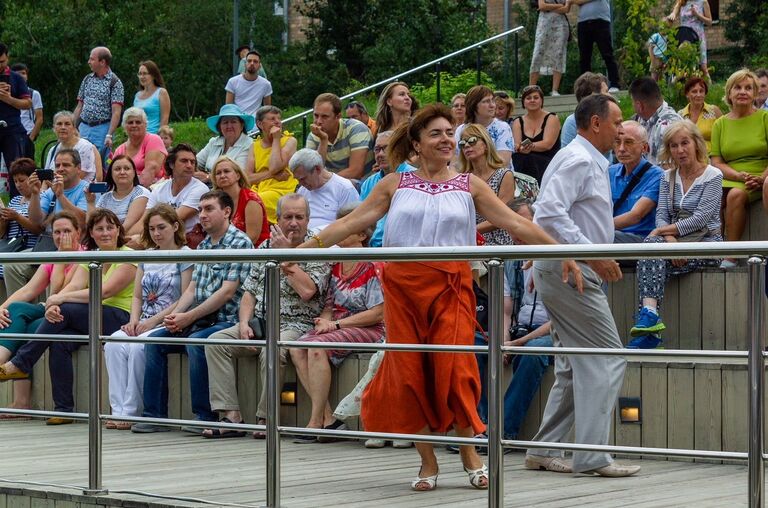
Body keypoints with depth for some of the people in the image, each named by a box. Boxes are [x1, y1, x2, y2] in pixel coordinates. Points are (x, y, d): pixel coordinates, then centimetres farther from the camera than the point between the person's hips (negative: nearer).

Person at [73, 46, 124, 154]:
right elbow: (79, 107, 17)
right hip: (83, 128, 5)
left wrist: (109, 135, -21)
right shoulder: (87, 79, 13)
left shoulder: (115, 82, -6)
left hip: (102, 129, -5)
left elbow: (116, 112, -13)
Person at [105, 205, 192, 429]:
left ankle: (131, 411, -25)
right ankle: (118, 410, -27)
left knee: (138, 346, -33)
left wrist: (153, 321, -14)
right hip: (145, 324, 6)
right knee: (113, 344, -24)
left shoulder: (185, 256, 0)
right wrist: (134, 320, -2)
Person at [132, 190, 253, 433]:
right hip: (199, 322, 8)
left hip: (226, 321, -8)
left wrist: (189, 317, -17)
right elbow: (192, 288, 15)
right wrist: (175, 315, -5)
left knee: (195, 342, -33)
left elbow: (227, 292, -16)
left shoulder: (240, 243, -8)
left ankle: (205, 416, -24)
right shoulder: (203, 246, 19)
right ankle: (155, 414, -6)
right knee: (154, 340, -5)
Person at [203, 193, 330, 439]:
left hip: (295, 325, -6)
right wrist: (244, 323, -3)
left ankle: (266, 419, -22)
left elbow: (307, 291, -18)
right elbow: (249, 292, 15)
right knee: (216, 342, -17)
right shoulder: (265, 247, 16)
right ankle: (230, 415, -22)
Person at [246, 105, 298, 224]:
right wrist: (272, 174, -8)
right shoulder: (256, 145, 17)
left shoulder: (289, 141, 6)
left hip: (281, 191, -4)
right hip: (258, 190, 4)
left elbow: (275, 167, -11)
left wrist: (276, 139, -2)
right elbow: (247, 178, 6)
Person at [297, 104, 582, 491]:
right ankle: (427, 462, 11)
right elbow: (353, 222, 7)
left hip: (451, 284, -1)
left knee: (453, 368, -10)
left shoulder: (468, 185, 9)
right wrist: (304, 248, 1)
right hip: (403, 284, 1)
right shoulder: (394, 184, 9)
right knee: (408, 371, -1)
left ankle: (469, 452, 10)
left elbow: (515, 224, 5)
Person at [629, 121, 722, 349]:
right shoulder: (668, 178, 15)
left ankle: (649, 315, -33)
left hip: (706, 241, -4)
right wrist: (669, 238, -17)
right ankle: (650, 312, -44)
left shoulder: (713, 176, -2)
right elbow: (661, 215, 4)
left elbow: (701, 218, -12)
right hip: (676, 239, 4)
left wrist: (665, 230, -15)